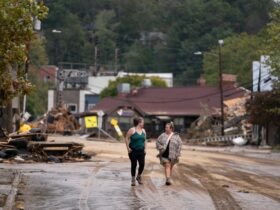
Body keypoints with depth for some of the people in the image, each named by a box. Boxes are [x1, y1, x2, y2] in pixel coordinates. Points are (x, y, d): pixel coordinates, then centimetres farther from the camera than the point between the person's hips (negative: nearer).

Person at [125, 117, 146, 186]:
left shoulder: (143, 131, 11)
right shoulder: (132, 130, -7)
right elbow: (127, 138, -7)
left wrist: (145, 148, 11)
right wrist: (128, 148, -12)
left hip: (141, 151, 5)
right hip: (133, 151, -5)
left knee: (142, 164, -5)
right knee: (134, 165, -1)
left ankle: (139, 177, 19)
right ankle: (133, 179, 11)